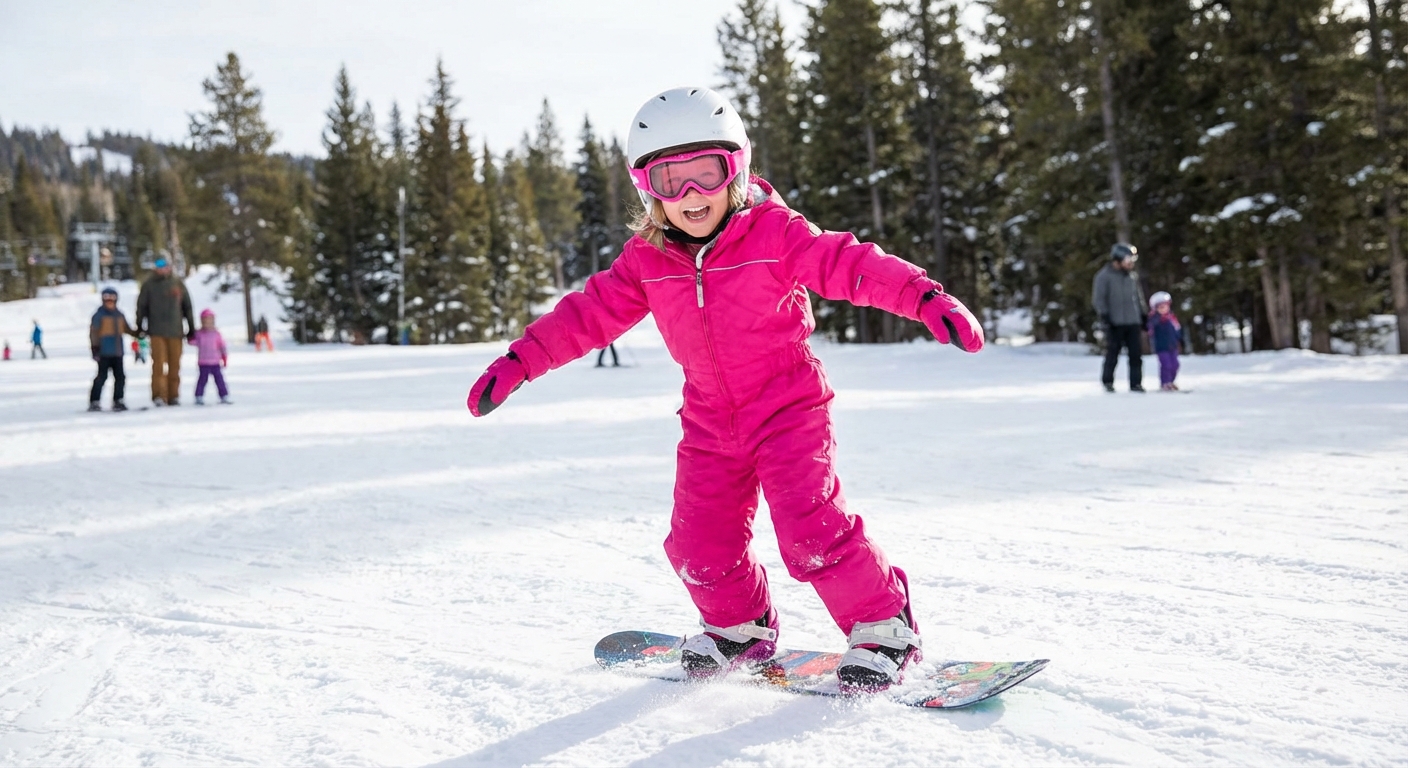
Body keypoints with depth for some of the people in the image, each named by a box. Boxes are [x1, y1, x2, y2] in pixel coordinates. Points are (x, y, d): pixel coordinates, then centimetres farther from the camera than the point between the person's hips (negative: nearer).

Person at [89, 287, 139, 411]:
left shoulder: (120, 315, 13)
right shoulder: (99, 315, -4)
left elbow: (126, 329, 24)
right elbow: (93, 333, -6)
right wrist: (95, 349, -10)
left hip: (118, 352, 6)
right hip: (104, 353, -6)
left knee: (120, 376, 7)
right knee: (102, 376, -6)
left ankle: (118, 401, 16)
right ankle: (94, 401, 0)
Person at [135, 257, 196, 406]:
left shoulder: (178, 284, 8)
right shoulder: (149, 285, 3)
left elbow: (187, 307, 12)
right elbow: (141, 306, 7)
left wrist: (191, 328, 11)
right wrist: (140, 327, 4)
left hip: (175, 332, 2)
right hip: (157, 332, -2)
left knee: (174, 365, 3)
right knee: (159, 363, -9)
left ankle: (173, 395, 11)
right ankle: (158, 395, -9)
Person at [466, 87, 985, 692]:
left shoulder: (773, 234, -14)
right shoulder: (646, 260, -2)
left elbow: (849, 263, -22)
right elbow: (590, 313, 4)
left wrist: (925, 298, -35)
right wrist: (519, 361, 1)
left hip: (788, 409, -4)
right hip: (711, 424, 5)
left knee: (812, 532, -15)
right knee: (700, 546, 3)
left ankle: (883, 626, 6)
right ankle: (742, 625, 32)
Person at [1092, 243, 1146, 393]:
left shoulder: (1133, 276, 14)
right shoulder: (1104, 276, -5)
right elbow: (1099, 298, -7)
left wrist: (1142, 314, 18)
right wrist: (1105, 316, -13)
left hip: (1133, 322, 5)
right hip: (1115, 323, -5)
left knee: (1136, 353, 1)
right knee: (1112, 354, 0)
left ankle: (1136, 383, 7)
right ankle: (1107, 382, 13)